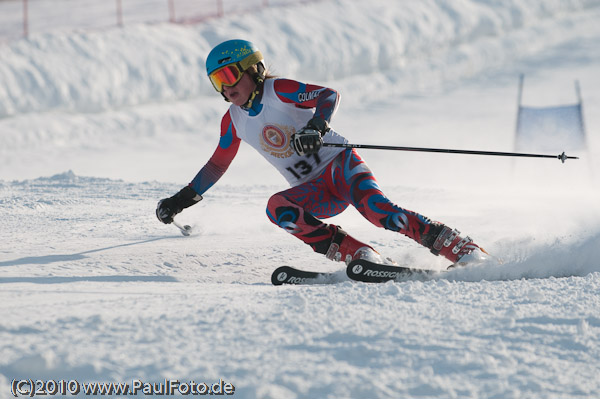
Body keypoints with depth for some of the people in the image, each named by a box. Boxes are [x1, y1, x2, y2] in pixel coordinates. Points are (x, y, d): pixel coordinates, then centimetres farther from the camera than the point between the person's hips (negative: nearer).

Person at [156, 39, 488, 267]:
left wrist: (315, 126, -41)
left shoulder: (278, 90, -9)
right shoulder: (234, 121, 10)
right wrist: (183, 199, 23)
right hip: (317, 194, 6)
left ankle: (460, 248, -29)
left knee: (377, 210, -33)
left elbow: (329, 95, -22)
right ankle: (357, 256, -28)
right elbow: (217, 165, 24)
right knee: (277, 208, -26)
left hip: (339, 163, -6)